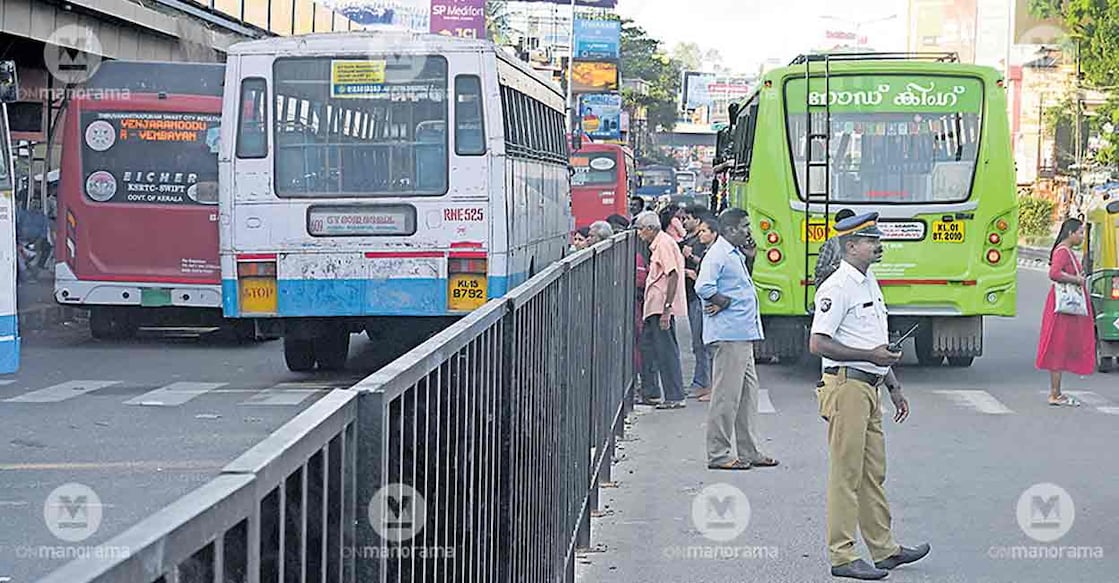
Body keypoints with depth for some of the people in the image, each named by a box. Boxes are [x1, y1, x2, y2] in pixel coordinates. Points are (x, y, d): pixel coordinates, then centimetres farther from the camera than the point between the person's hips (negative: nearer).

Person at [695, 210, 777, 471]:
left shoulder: (735, 255, 20)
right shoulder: (718, 254, -12)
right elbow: (703, 287, -24)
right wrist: (725, 302, -12)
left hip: (743, 334, 10)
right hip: (728, 334, -10)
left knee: (748, 393, 13)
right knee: (726, 395, -6)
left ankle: (748, 452, 19)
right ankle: (719, 454, -2)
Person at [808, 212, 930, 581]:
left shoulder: (870, 284, 16)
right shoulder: (837, 288, -14)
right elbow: (817, 344, -20)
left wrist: (894, 386, 23)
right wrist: (869, 356, -21)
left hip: (870, 388, 9)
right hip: (846, 387, -9)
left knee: (873, 473, 15)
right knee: (846, 474, -5)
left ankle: (884, 548, 22)